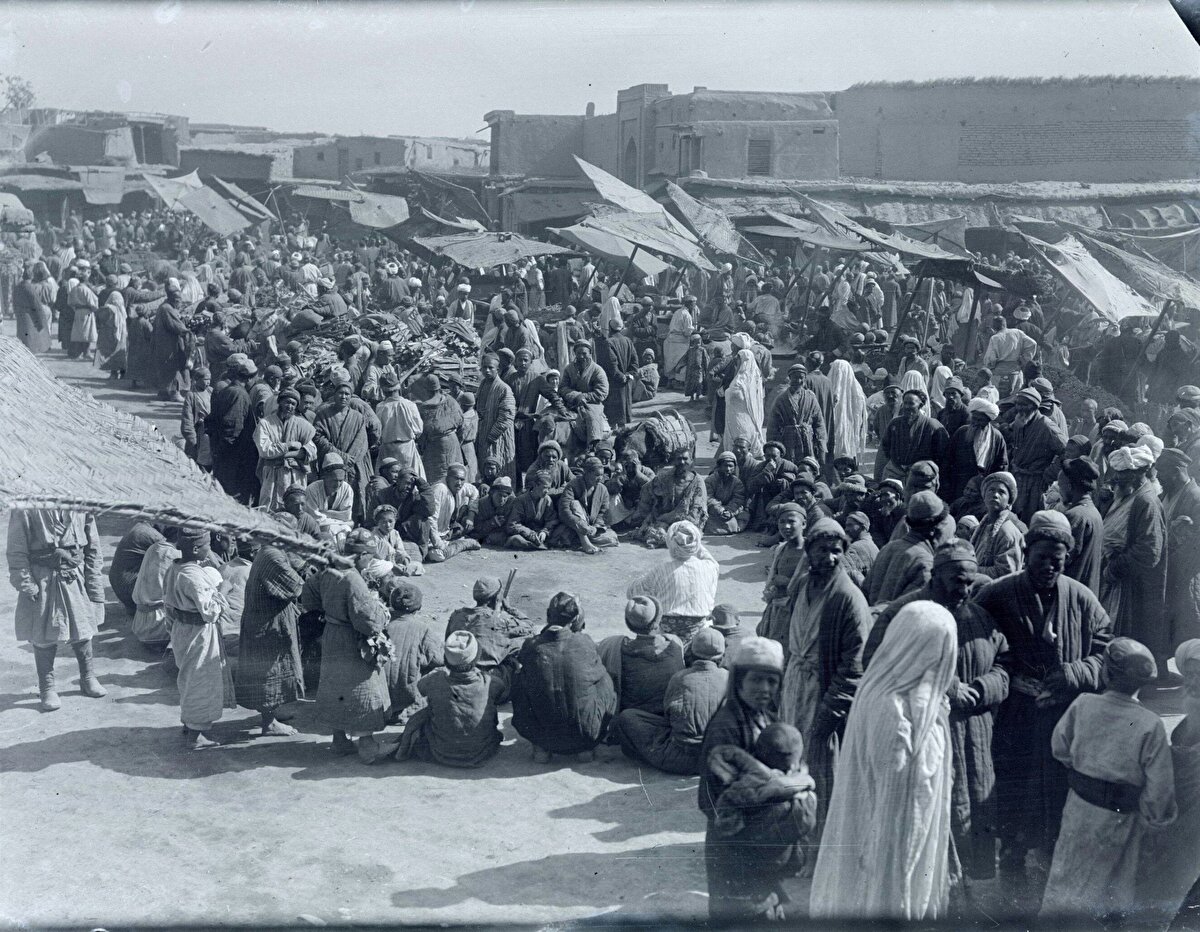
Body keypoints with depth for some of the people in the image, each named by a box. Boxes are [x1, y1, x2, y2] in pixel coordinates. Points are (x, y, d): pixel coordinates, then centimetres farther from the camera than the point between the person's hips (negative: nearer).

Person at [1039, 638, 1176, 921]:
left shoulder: (1082, 705, -17)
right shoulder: (1151, 725, -23)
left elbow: (1060, 748, -1)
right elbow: (1159, 787, -16)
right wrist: (1154, 820, 1)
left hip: (1080, 805, 2)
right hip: (1120, 819, -2)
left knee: (1071, 870, 21)